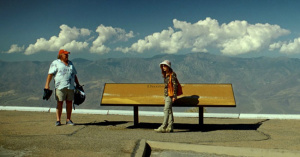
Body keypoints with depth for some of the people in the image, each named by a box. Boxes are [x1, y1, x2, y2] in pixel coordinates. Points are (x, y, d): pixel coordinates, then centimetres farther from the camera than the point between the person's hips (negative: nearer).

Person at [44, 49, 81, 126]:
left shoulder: (70, 63, 20)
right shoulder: (55, 63, 3)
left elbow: (74, 75, 25)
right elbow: (50, 74, -5)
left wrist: (78, 84, 20)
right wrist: (47, 84, -14)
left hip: (70, 87, 5)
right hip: (60, 87, -5)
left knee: (69, 103, 4)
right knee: (59, 103, -3)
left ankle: (68, 120, 12)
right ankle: (58, 120, 2)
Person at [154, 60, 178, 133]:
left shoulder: (172, 74, -9)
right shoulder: (165, 75, 17)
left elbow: (175, 85, -13)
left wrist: (174, 96, -18)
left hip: (170, 95, -9)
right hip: (166, 94, 9)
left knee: (166, 110, -12)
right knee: (169, 110, 8)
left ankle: (163, 127, -13)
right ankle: (170, 127, 10)